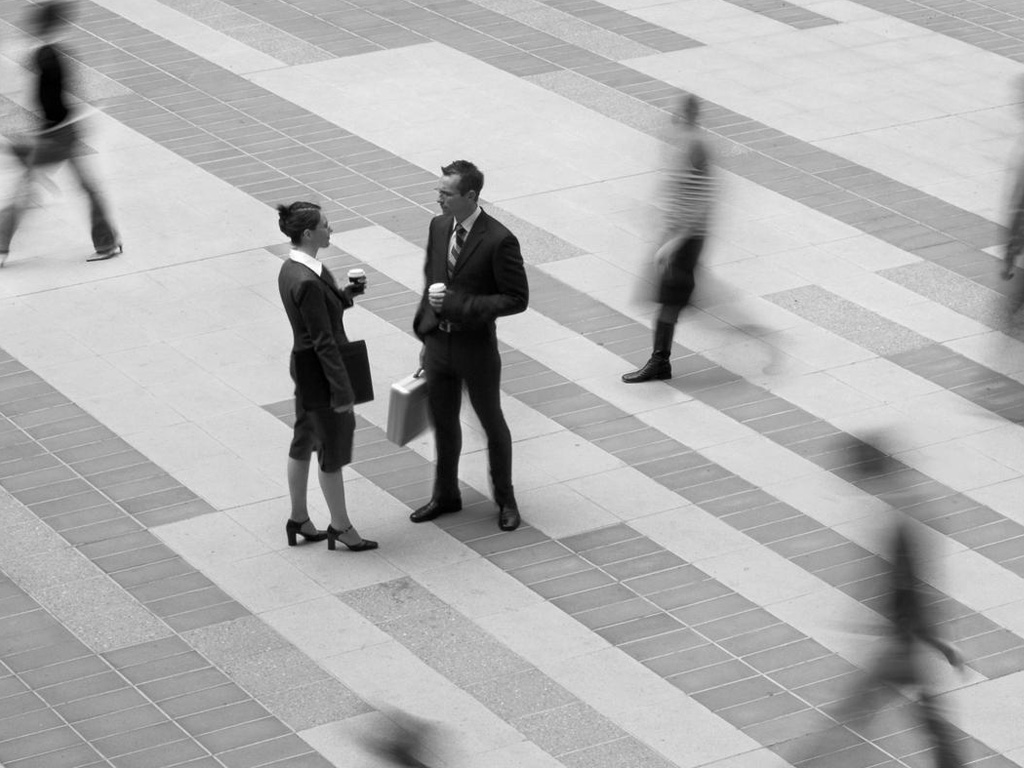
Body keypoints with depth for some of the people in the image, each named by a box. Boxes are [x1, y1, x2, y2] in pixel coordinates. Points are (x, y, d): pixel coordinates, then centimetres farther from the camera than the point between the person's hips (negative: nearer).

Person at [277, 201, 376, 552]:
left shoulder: (291, 269, 0)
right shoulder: (308, 282, -28)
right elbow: (324, 342, -25)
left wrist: (344, 294, -2)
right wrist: (342, 390, -20)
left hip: (303, 364, 10)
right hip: (318, 370, -10)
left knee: (303, 442, 20)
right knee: (333, 450, 6)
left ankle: (299, 519, 33)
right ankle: (341, 527, 21)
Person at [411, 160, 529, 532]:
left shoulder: (499, 241, -20)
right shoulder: (439, 227, 0)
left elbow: (516, 299, -19)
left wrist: (459, 304, -25)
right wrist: (425, 327, 10)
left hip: (476, 348, -6)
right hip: (438, 344, 6)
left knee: (492, 424, 12)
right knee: (443, 421, 18)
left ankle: (505, 499, 30)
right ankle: (445, 494, 36)